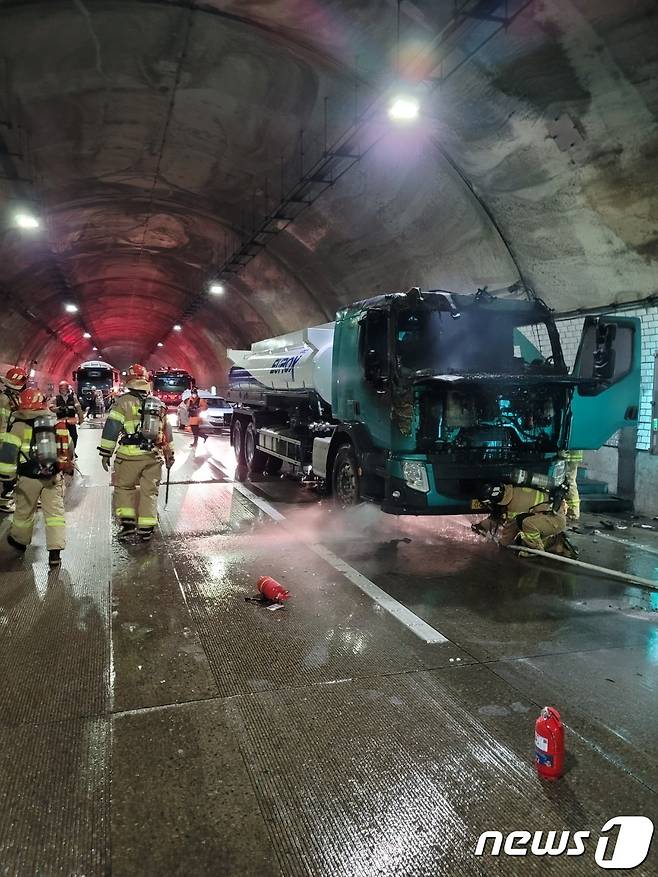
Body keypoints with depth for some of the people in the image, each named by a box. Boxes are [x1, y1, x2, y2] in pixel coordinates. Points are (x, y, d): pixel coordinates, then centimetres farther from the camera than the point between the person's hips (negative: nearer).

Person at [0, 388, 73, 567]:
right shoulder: (57, 423, 6)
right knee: (55, 511, 5)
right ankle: (55, 551, -2)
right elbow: (67, 448, 15)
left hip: (29, 477, -2)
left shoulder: (19, 426, -8)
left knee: (24, 511, 18)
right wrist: (68, 467, 28)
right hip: (53, 476, 3)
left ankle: (19, 540, 41)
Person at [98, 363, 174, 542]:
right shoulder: (159, 404, 12)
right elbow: (167, 431, 19)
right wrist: (169, 454, 27)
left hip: (130, 455, -3)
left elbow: (111, 429, -7)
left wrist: (106, 453, -2)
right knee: (149, 491, 8)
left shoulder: (123, 402, -3)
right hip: (153, 455, 3)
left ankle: (127, 522, 4)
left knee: (124, 487, 13)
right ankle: (146, 529, 9)